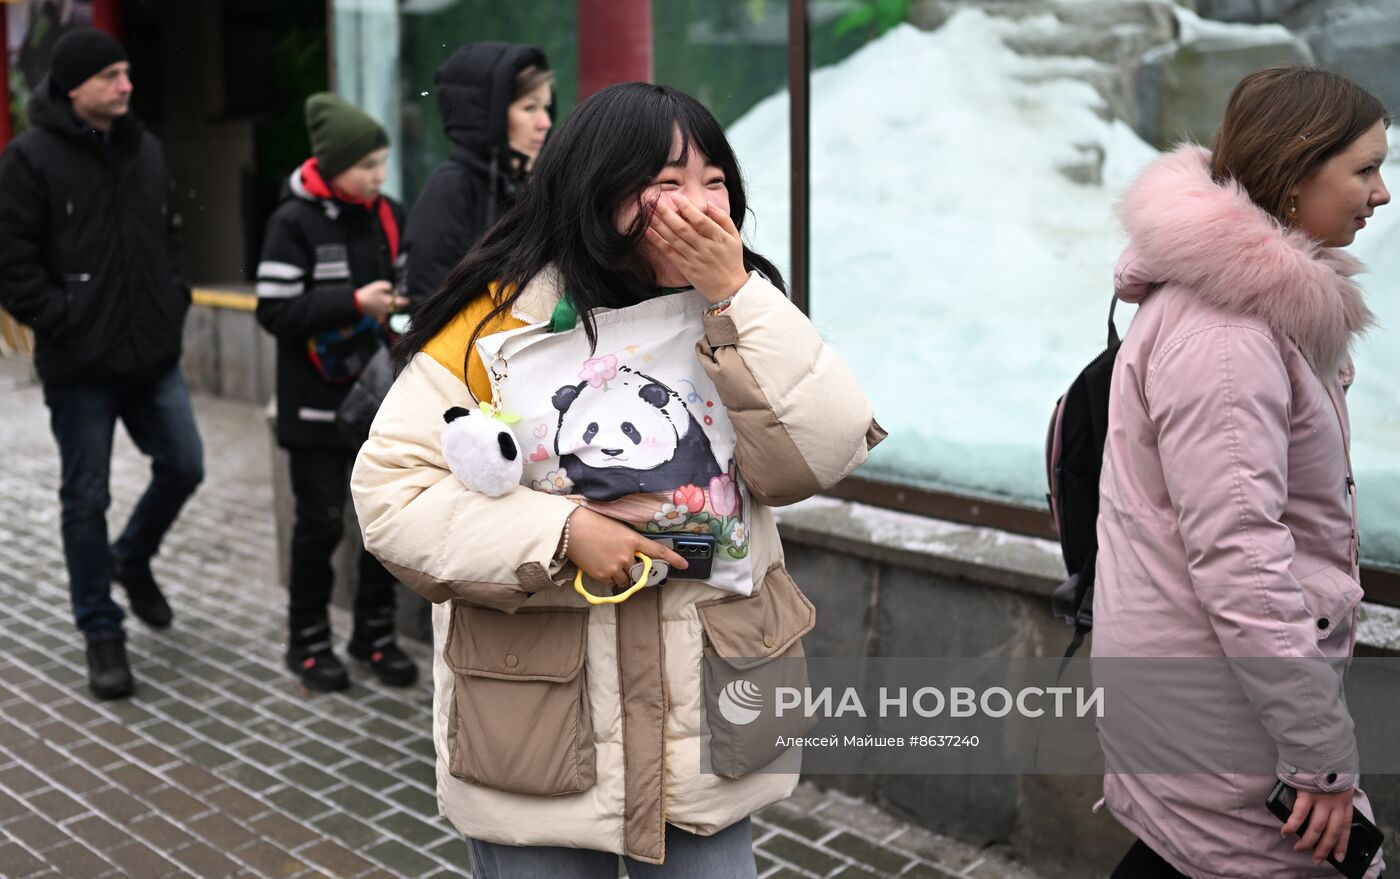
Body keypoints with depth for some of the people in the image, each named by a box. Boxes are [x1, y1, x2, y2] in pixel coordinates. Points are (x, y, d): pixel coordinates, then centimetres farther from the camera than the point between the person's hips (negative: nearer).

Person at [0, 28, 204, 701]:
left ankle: (132, 559, 37)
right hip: (80, 367, -5)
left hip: (154, 355, 5)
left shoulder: (144, 150, 8)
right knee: (87, 499, 5)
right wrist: (66, 321, -14)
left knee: (183, 467, 8)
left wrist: (175, 300, 7)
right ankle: (101, 633, 18)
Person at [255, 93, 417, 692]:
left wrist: (408, 301, -5)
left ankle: (374, 631, 23)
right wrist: (353, 303, -21)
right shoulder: (294, 222, -11)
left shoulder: (386, 214, 4)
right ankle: (308, 639, 21)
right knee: (320, 520, 4)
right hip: (317, 400, -5)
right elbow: (274, 310, -14)